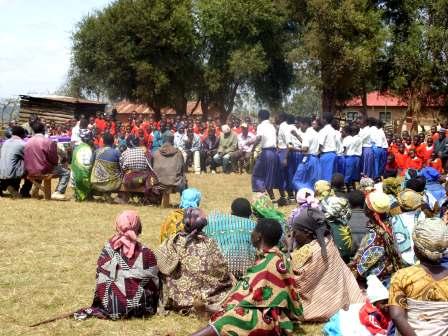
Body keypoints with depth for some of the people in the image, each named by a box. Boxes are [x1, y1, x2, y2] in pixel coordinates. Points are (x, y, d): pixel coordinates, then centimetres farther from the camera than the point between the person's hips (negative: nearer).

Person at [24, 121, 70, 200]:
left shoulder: (28, 142, 3)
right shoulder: (48, 142, -12)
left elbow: (25, 159, 10)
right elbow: (54, 160, -8)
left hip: (30, 172, 7)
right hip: (44, 171, -7)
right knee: (66, 172, 7)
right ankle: (57, 192, -11)